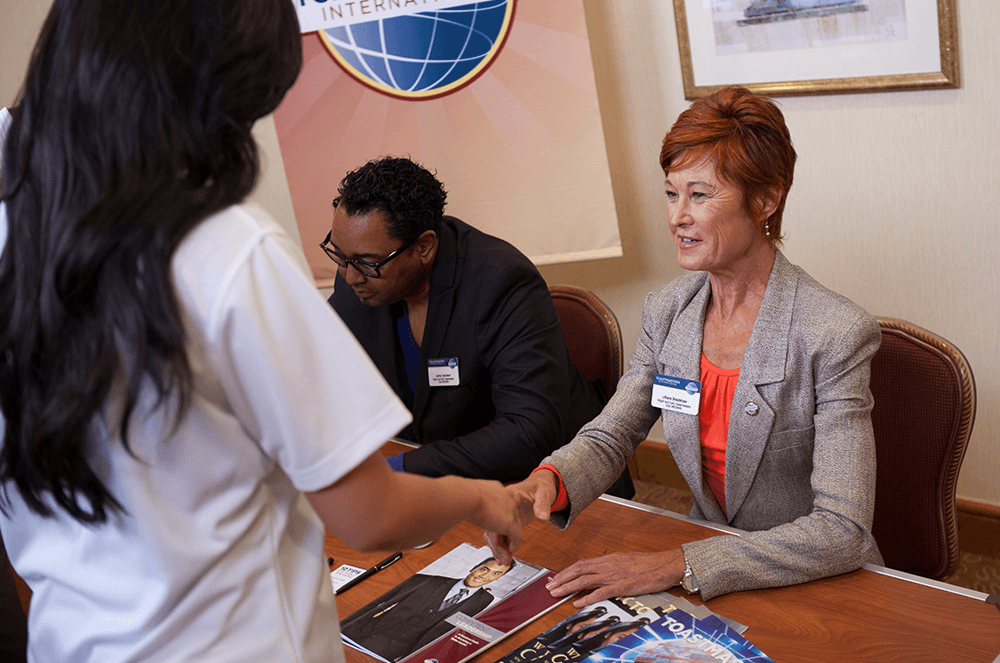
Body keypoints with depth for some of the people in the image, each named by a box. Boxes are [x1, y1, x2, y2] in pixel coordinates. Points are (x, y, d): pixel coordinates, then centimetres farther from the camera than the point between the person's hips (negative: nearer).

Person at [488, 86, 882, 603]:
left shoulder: (836, 335, -20)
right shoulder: (666, 311, -1)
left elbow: (844, 533, -24)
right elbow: (609, 437, 3)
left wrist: (677, 564, -30)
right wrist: (549, 480, -20)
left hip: (816, 586, -5)